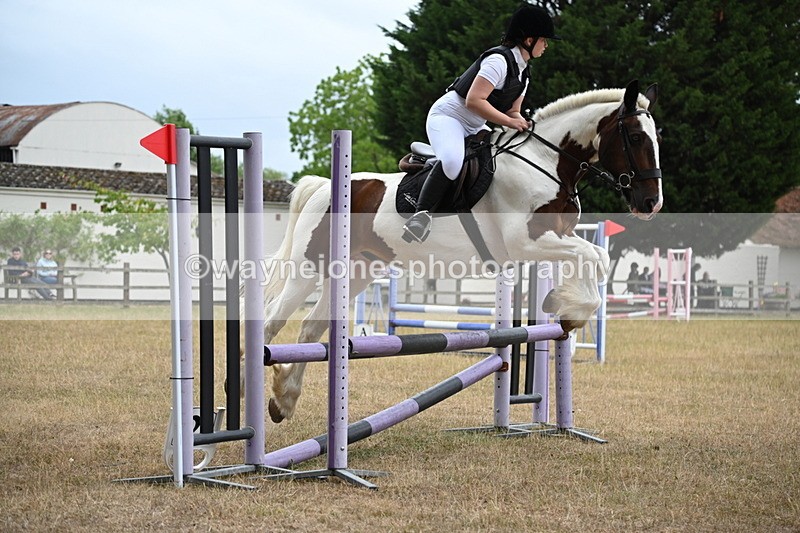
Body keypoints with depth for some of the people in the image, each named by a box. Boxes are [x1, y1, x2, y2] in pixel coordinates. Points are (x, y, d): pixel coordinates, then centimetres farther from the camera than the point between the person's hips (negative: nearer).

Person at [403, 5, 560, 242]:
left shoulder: (523, 73, 11)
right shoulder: (499, 60, -20)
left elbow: (512, 111, 13)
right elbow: (473, 101, -27)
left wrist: (521, 122, -10)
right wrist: (510, 122, -25)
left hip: (474, 128, 11)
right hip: (447, 116, -11)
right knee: (452, 161, -37)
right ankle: (421, 214, -32)